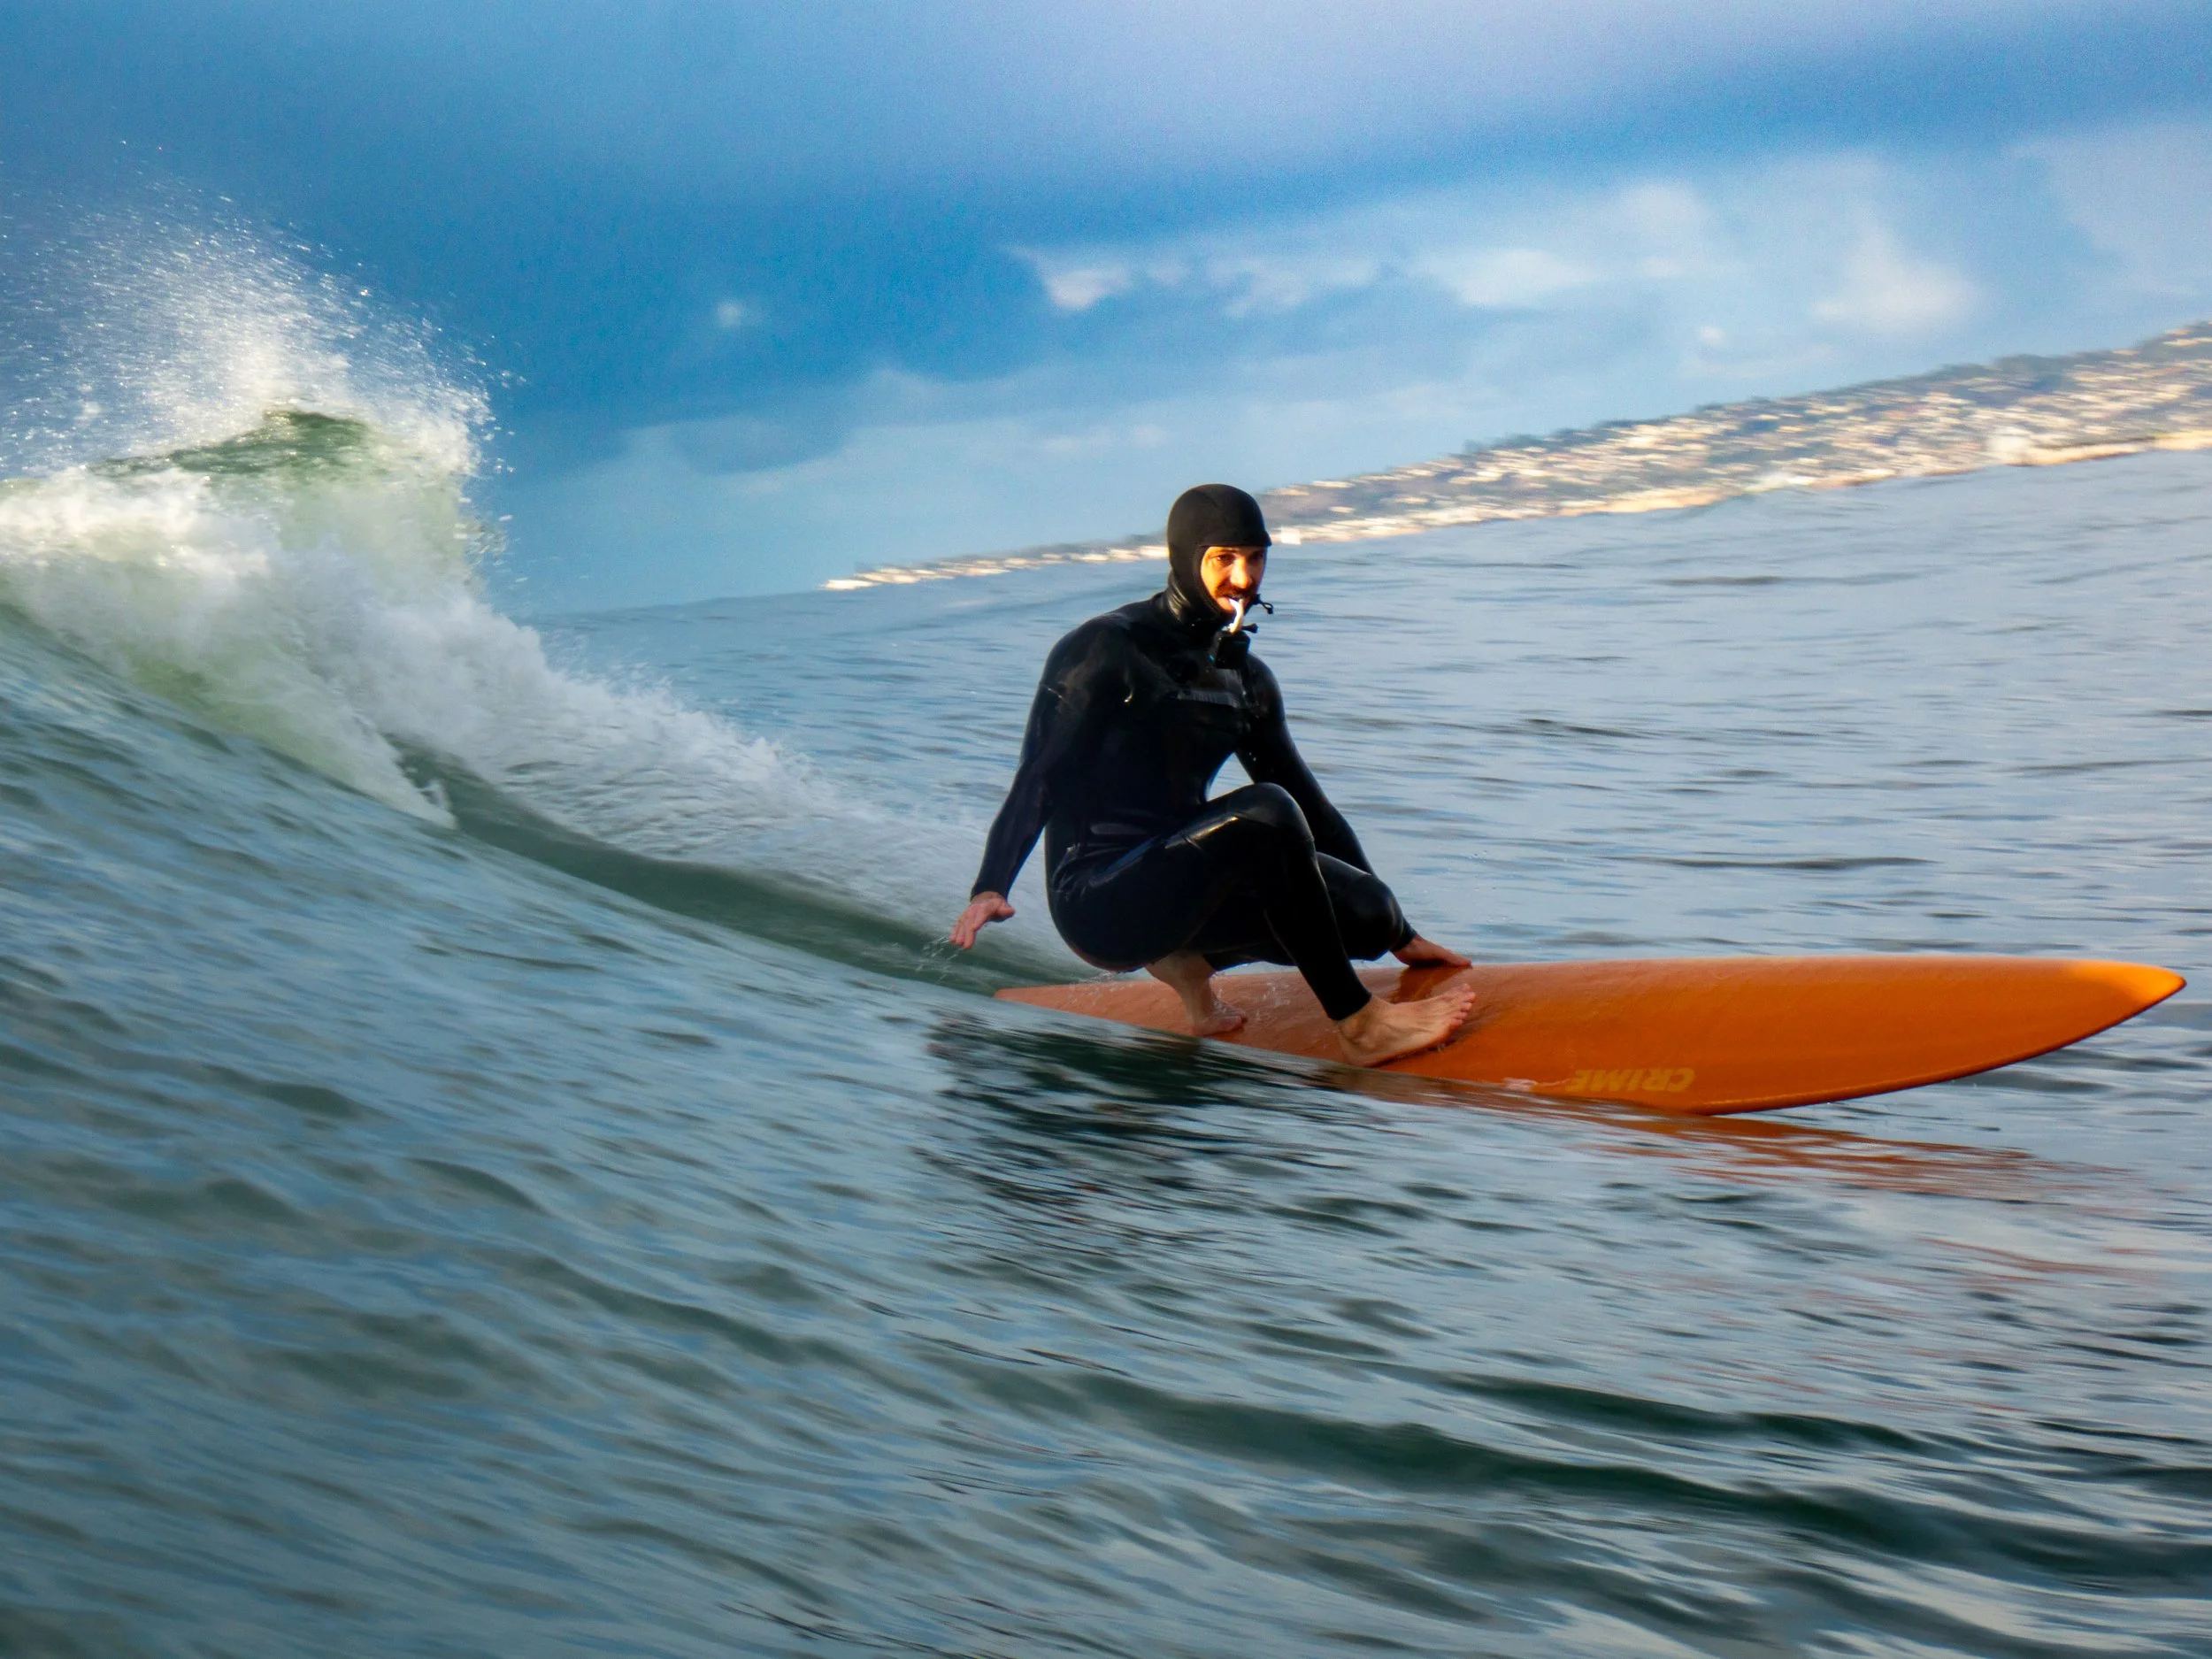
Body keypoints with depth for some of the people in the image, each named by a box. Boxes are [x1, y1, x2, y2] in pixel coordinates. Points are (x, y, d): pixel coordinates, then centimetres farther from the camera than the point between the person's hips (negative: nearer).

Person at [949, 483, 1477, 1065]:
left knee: (1367, 912, -12)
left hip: (1174, 882, 7)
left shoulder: (1247, 679, 14)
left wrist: (1397, 935, 18)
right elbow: (1038, 779, -12)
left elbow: (1310, 805, 19)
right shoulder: (1104, 650, -6)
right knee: (1265, 812, -30)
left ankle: (1186, 959, 3)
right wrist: (989, 889, -28)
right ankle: (1361, 1027, -24)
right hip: (1099, 905, -7)